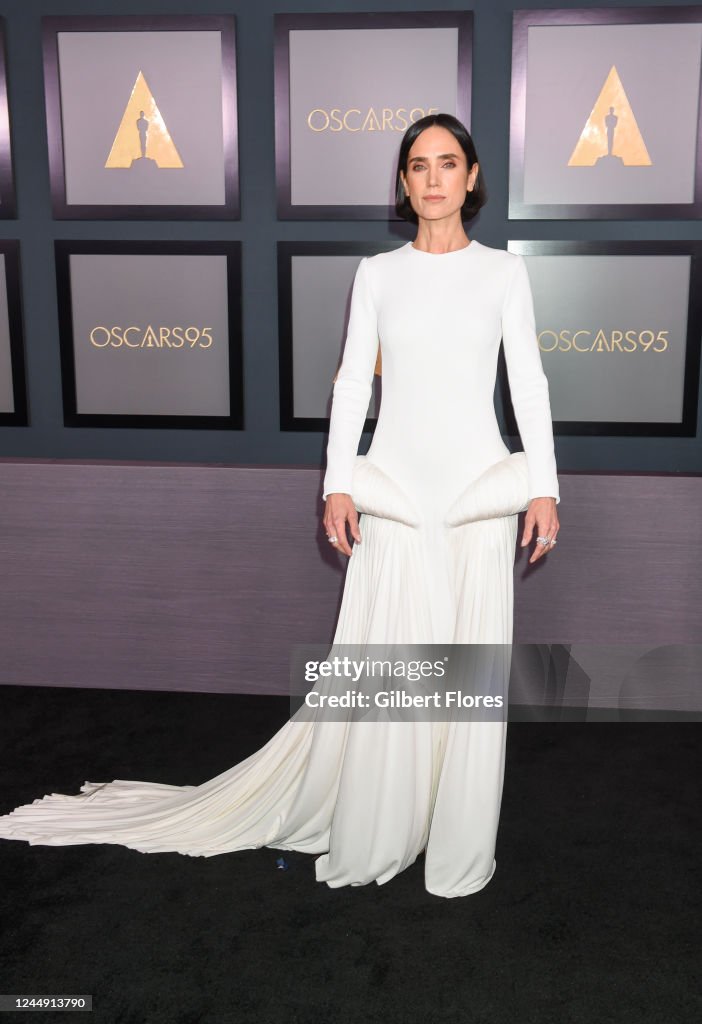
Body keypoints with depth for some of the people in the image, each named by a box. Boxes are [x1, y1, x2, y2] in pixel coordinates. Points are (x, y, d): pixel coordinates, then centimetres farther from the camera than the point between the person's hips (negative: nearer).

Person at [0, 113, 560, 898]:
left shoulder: (504, 272, 5)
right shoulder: (377, 273, 6)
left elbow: (529, 384, 3)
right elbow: (352, 382, 4)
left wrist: (544, 488, -4)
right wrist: (338, 485, -5)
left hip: (482, 487, 0)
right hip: (395, 488, 0)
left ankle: (459, 849, 24)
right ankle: (369, 840, 22)